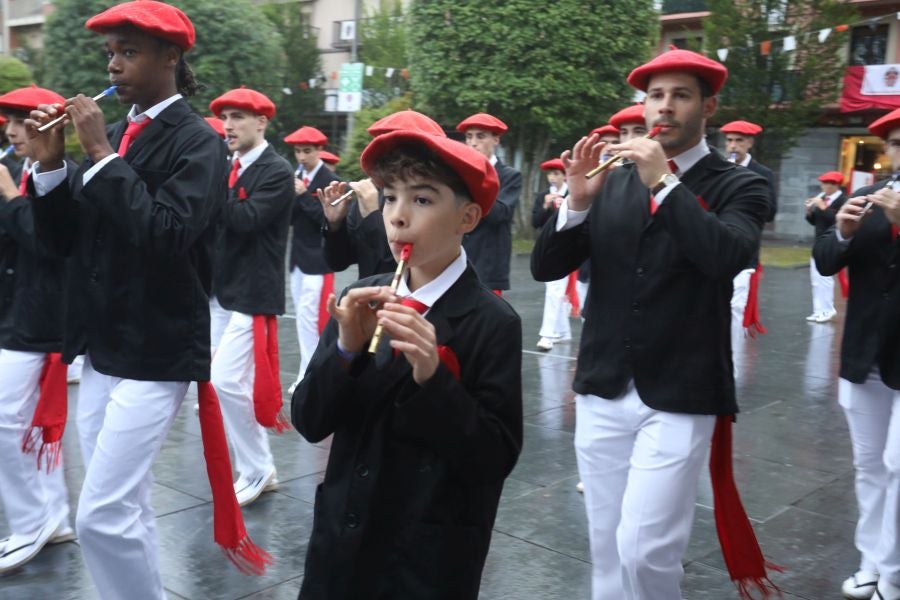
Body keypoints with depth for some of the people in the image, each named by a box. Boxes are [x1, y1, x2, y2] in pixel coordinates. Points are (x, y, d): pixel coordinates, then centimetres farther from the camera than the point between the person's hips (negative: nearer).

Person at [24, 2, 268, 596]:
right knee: (124, 508, 14)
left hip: (156, 353, -7)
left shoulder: (197, 140, -9)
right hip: (102, 348, 7)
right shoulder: (111, 135, 11)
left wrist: (103, 156, -19)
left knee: (103, 515, -7)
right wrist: (51, 165, -3)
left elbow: (166, 236, -23)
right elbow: (62, 238, 11)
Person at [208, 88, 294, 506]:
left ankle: (256, 472, 4)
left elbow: (245, 219, -24)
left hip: (252, 294, -8)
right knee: (233, 384, 12)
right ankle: (257, 469, 25)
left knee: (226, 382, -11)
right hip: (221, 291, 8)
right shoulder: (229, 167, 13)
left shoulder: (277, 171, -11)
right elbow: (217, 219, 9)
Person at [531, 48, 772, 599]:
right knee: (608, 548, 13)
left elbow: (726, 257, -22)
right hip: (602, 392, 4)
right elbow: (545, 267, 2)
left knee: (643, 550, -8)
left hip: (678, 398, -3)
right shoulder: (612, 182, 7)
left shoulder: (739, 186, -2)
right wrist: (578, 199, -14)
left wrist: (664, 182, -22)